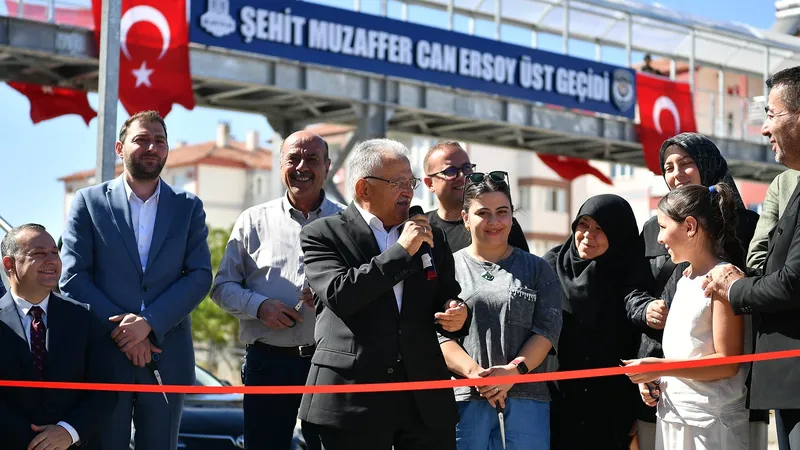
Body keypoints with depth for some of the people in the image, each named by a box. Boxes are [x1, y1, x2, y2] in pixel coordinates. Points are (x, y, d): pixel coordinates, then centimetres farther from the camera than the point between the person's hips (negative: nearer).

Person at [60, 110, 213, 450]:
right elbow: (72, 276, -1)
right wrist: (121, 331, -10)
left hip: (167, 356, 1)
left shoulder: (189, 207, 10)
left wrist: (149, 322, -13)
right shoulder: (88, 202, 5)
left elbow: (200, 276, 0)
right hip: (103, 354, -1)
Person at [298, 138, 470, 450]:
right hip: (353, 398, -4)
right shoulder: (322, 234, 1)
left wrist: (458, 316, -3)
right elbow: (338, 294, -15)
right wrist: (402, 251, -12)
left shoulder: (432, 238, 16)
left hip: (427, 399, 4)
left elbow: (449, 300, 21)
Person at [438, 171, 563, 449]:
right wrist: (475, 372, -15)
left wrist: (513, 371, -12)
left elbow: (548, 328, 3)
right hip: (464, 399, -1)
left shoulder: (537, 269, 13)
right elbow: (439, 334, 1)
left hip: (525, 397, 1)